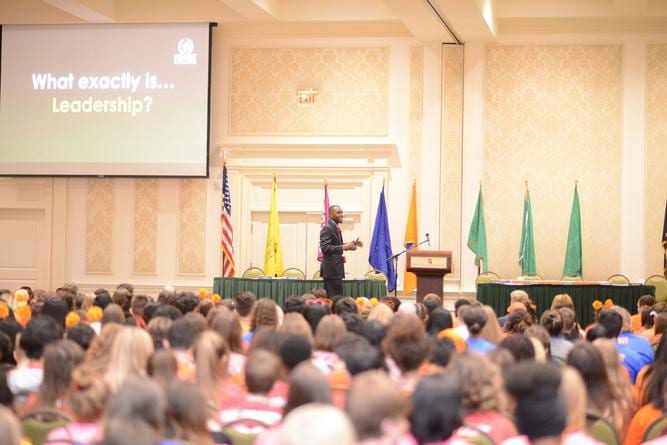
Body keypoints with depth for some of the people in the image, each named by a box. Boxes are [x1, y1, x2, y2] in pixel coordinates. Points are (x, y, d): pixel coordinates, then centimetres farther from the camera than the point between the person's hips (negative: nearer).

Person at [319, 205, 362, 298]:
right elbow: (325, 248, -22)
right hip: (331, 269, -10)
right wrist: (343, 247, -27)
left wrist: (351, 244, 14)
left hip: (336, 268, 10)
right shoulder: (327, 228, -14)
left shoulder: (335, 228, 16)